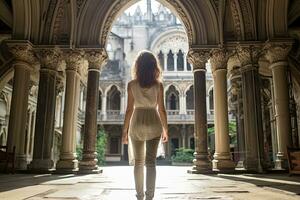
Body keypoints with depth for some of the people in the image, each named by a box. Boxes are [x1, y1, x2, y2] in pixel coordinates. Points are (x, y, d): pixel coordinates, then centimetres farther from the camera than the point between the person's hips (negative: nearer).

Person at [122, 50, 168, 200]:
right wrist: (165, 129, 8)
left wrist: (125, 130, 2)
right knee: (151, 162, 1)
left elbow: (129, 109, -5)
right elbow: (161, 110, -2)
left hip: (137, 124, 0)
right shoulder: (158, 85, -2)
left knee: (138, 162, 12)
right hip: (153, 124, 0)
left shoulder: (132, 84, -3)